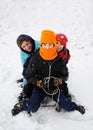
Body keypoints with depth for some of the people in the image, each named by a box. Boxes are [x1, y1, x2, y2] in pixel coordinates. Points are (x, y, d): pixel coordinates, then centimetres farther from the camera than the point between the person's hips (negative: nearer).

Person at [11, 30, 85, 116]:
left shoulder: (59, 60, -8)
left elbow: (65, 75, 5)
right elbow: (29, 76, -4)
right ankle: (21, 105, 11)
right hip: (39, 87, -1)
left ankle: (74, 106, 24)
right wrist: (38, 82, -20)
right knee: (32, 108, -21)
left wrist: (59, 81, -16)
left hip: (55, 88, 1)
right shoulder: (35, 59, -13)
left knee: (67, 106, -9)